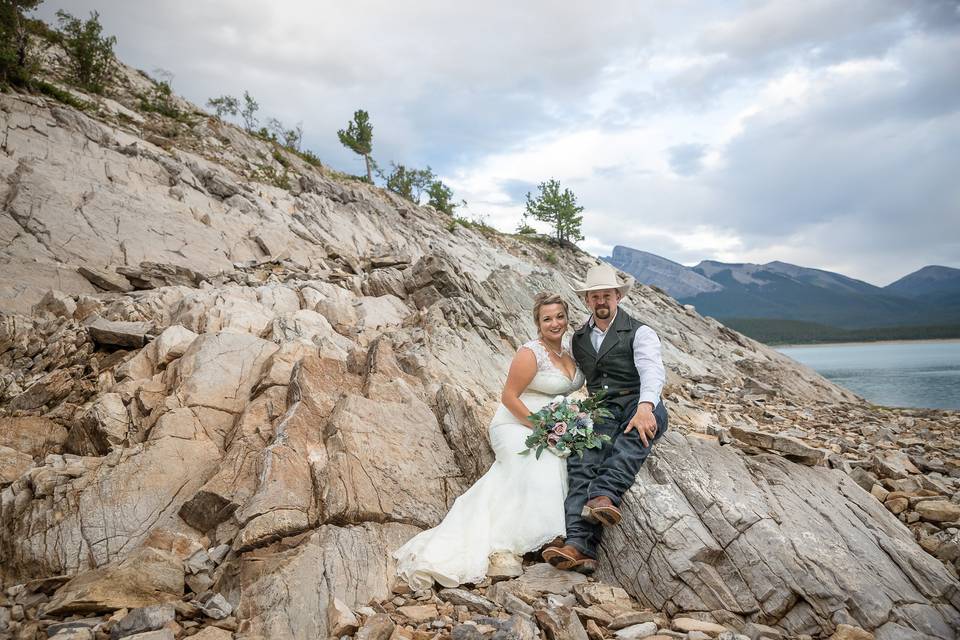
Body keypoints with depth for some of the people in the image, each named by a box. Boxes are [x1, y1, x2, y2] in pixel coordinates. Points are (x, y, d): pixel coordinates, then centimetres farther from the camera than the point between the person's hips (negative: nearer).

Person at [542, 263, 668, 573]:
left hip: (640, 408, -3)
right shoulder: (578, 339, 18)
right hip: (602, 415, 3)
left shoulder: (640, 333, 1)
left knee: (648, 413, -41)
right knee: (581, 463, -27)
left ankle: (604, 495, -49)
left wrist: (645, 407, -38)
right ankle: (579, 546, -40)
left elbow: (653, 372, -17)